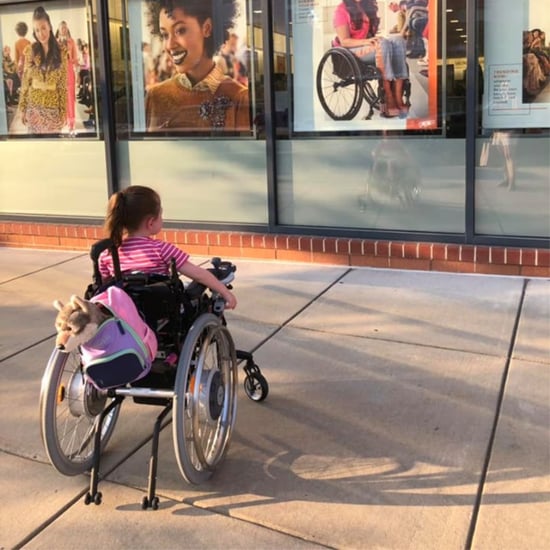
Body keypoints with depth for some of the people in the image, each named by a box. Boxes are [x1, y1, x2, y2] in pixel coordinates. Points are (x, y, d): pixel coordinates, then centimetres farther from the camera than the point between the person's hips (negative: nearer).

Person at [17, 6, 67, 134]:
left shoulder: (60, 52, -3)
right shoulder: (30, 50, -2)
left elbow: (63, 85, 0)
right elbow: (25, 81, 2)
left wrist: (63, 111, -2)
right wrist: (22, 108, 0)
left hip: (53, 108, 0)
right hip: (34, 107, 0)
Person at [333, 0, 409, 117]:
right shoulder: (341, 10, -5)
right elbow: (344, 41, -13)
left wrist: (374, 39, -3)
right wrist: (366, 41, -27)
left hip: (368, 46, 7)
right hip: (350, 52, -7)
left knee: (398, 40, -22)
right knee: (384, 44, -33)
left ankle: (398, 97, -35)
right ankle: (389, 100, -37)